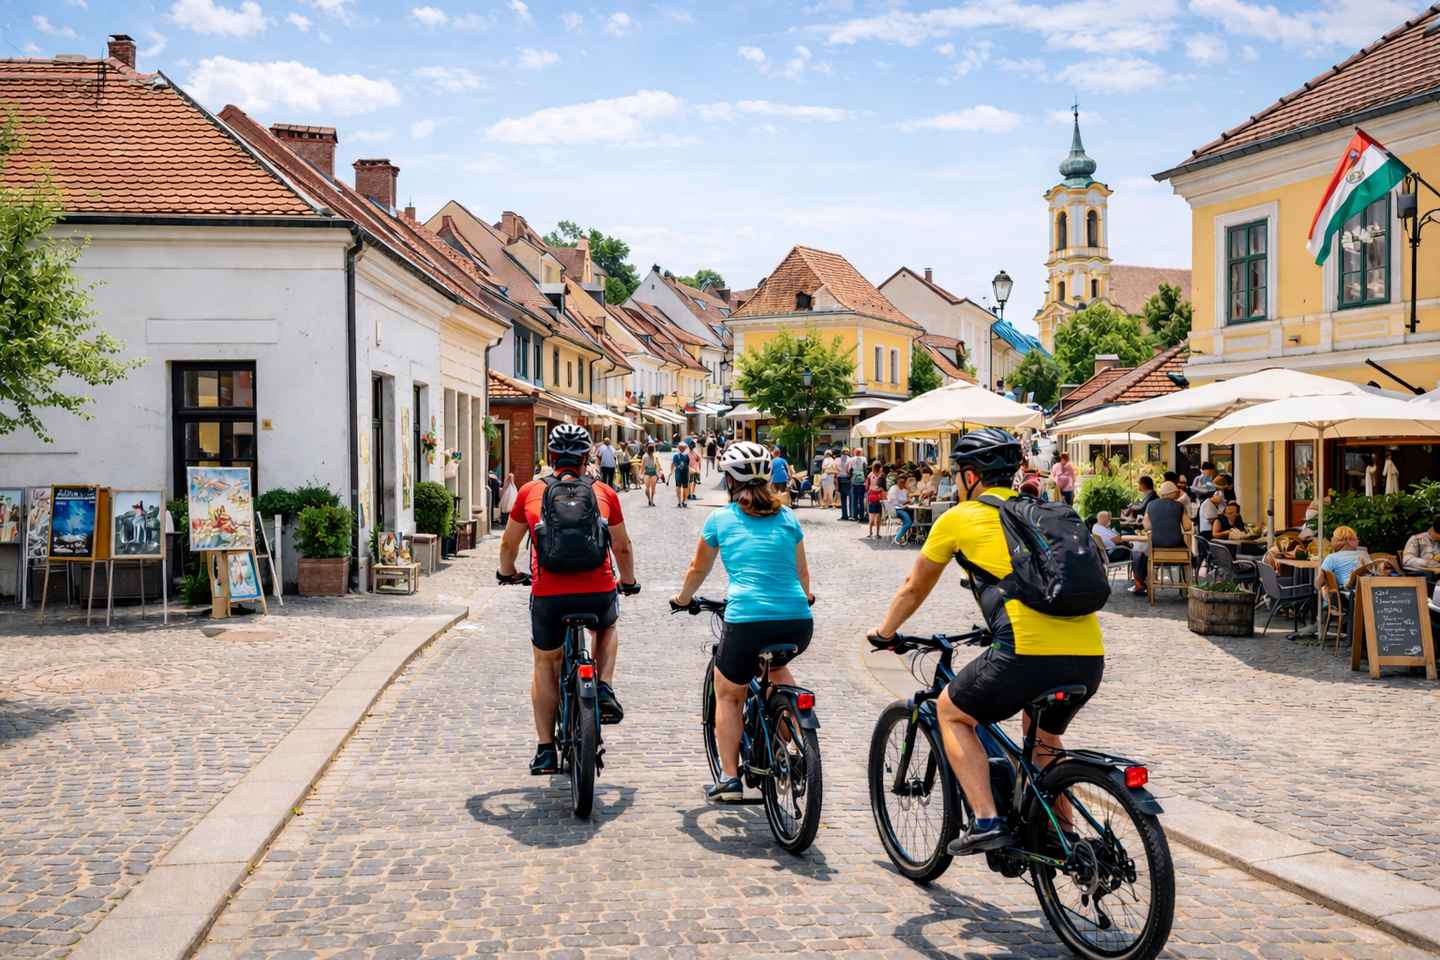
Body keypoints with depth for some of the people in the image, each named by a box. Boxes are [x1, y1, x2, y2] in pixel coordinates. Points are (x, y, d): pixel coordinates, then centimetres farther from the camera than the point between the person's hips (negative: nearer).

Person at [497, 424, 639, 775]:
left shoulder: (530, 492, 8)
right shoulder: (605, 494, 9)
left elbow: (509, 543, 19)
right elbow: (623, 547, 18)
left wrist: (506, 572, 39)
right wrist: (629, 582, 36)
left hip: (548, 595, 0)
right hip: (599, 594, 1)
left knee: (545, 663, 22)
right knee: (607, 627, 35)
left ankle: (546, 750, 20)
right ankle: (605, 689, 14)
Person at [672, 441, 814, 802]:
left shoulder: (720, 519, 8)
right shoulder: (787, 517, 14)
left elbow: (698, 570, 22)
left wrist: (682, 599, 42)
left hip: (747, 622, -3)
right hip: (798, 623, 3)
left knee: (728, 695, 21)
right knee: (775, 665, 36)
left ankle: (729, 779, 16)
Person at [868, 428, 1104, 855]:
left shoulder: (959, 518, 11)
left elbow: (914, 589, 25)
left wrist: (885, 631, 42)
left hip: (1028, 653, -6)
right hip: (1090, 655, 6)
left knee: (951, 712, 19)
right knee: (1043, 734, 33)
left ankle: (986, 822, 8)